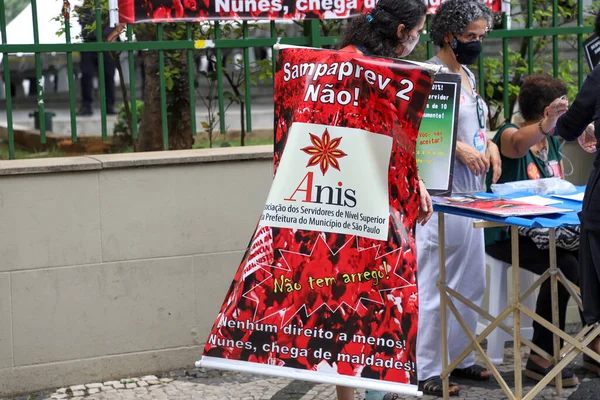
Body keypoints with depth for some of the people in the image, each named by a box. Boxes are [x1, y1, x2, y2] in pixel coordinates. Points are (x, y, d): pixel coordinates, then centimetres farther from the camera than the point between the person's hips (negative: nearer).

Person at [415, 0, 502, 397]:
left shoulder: (468, 74, 15)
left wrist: (489, 144, 5)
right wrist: (460, 149, -26)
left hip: (471, 188, 9)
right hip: (441, 189, -9)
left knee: (471, 282, 14)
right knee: (439, 283, -5)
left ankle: (460, 357, 26)